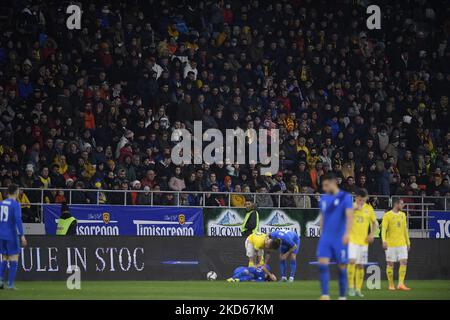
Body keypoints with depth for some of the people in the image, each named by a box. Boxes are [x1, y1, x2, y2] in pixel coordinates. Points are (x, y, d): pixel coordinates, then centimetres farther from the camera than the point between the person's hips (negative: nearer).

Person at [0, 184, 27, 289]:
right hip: (11, 235, -6)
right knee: (14, 259, 0)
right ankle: (10, 284, -5)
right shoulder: (15, 204, -10)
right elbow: (18, 220, -18)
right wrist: (22, 235, -18)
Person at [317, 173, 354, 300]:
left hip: (340, 239, -4)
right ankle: (325, 295, -13)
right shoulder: (323, 199, 11)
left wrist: (347, 233, -28)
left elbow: (349, 216, -16)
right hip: (325, 238, 4)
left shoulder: (345, 197, -5)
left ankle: (342, 297, 14)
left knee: (342, 267, 3)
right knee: (323, 264, -11)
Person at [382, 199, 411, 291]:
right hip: (391, 244, -5)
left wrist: (408, 242, 17)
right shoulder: (387, 215, -5)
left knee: (404, 262, -7)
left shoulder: (403, 215, 13)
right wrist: (384, 241, -22)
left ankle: (401, 284, -8)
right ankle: (391, 285, 9)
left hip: (402, 244, 5)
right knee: (390, 264, 1)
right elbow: (384, 229, -11)